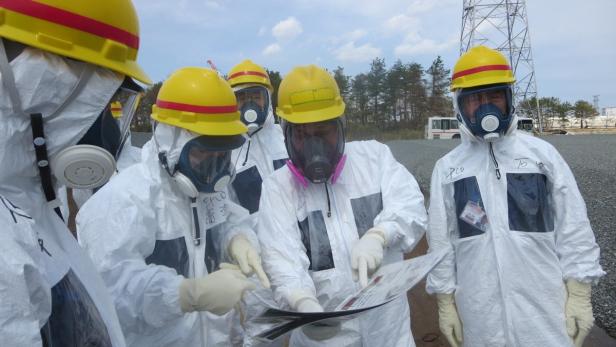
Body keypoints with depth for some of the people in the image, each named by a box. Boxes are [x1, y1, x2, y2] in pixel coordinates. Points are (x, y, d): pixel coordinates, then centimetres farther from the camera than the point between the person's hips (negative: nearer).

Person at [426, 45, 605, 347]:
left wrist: (579, 295, -2)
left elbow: (573, 228, 1)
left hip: (543, 306, 0)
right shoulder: (447, 168, 0)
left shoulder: (542, 153, -1)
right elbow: (441, 241, 3)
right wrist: (446, 302, 4)